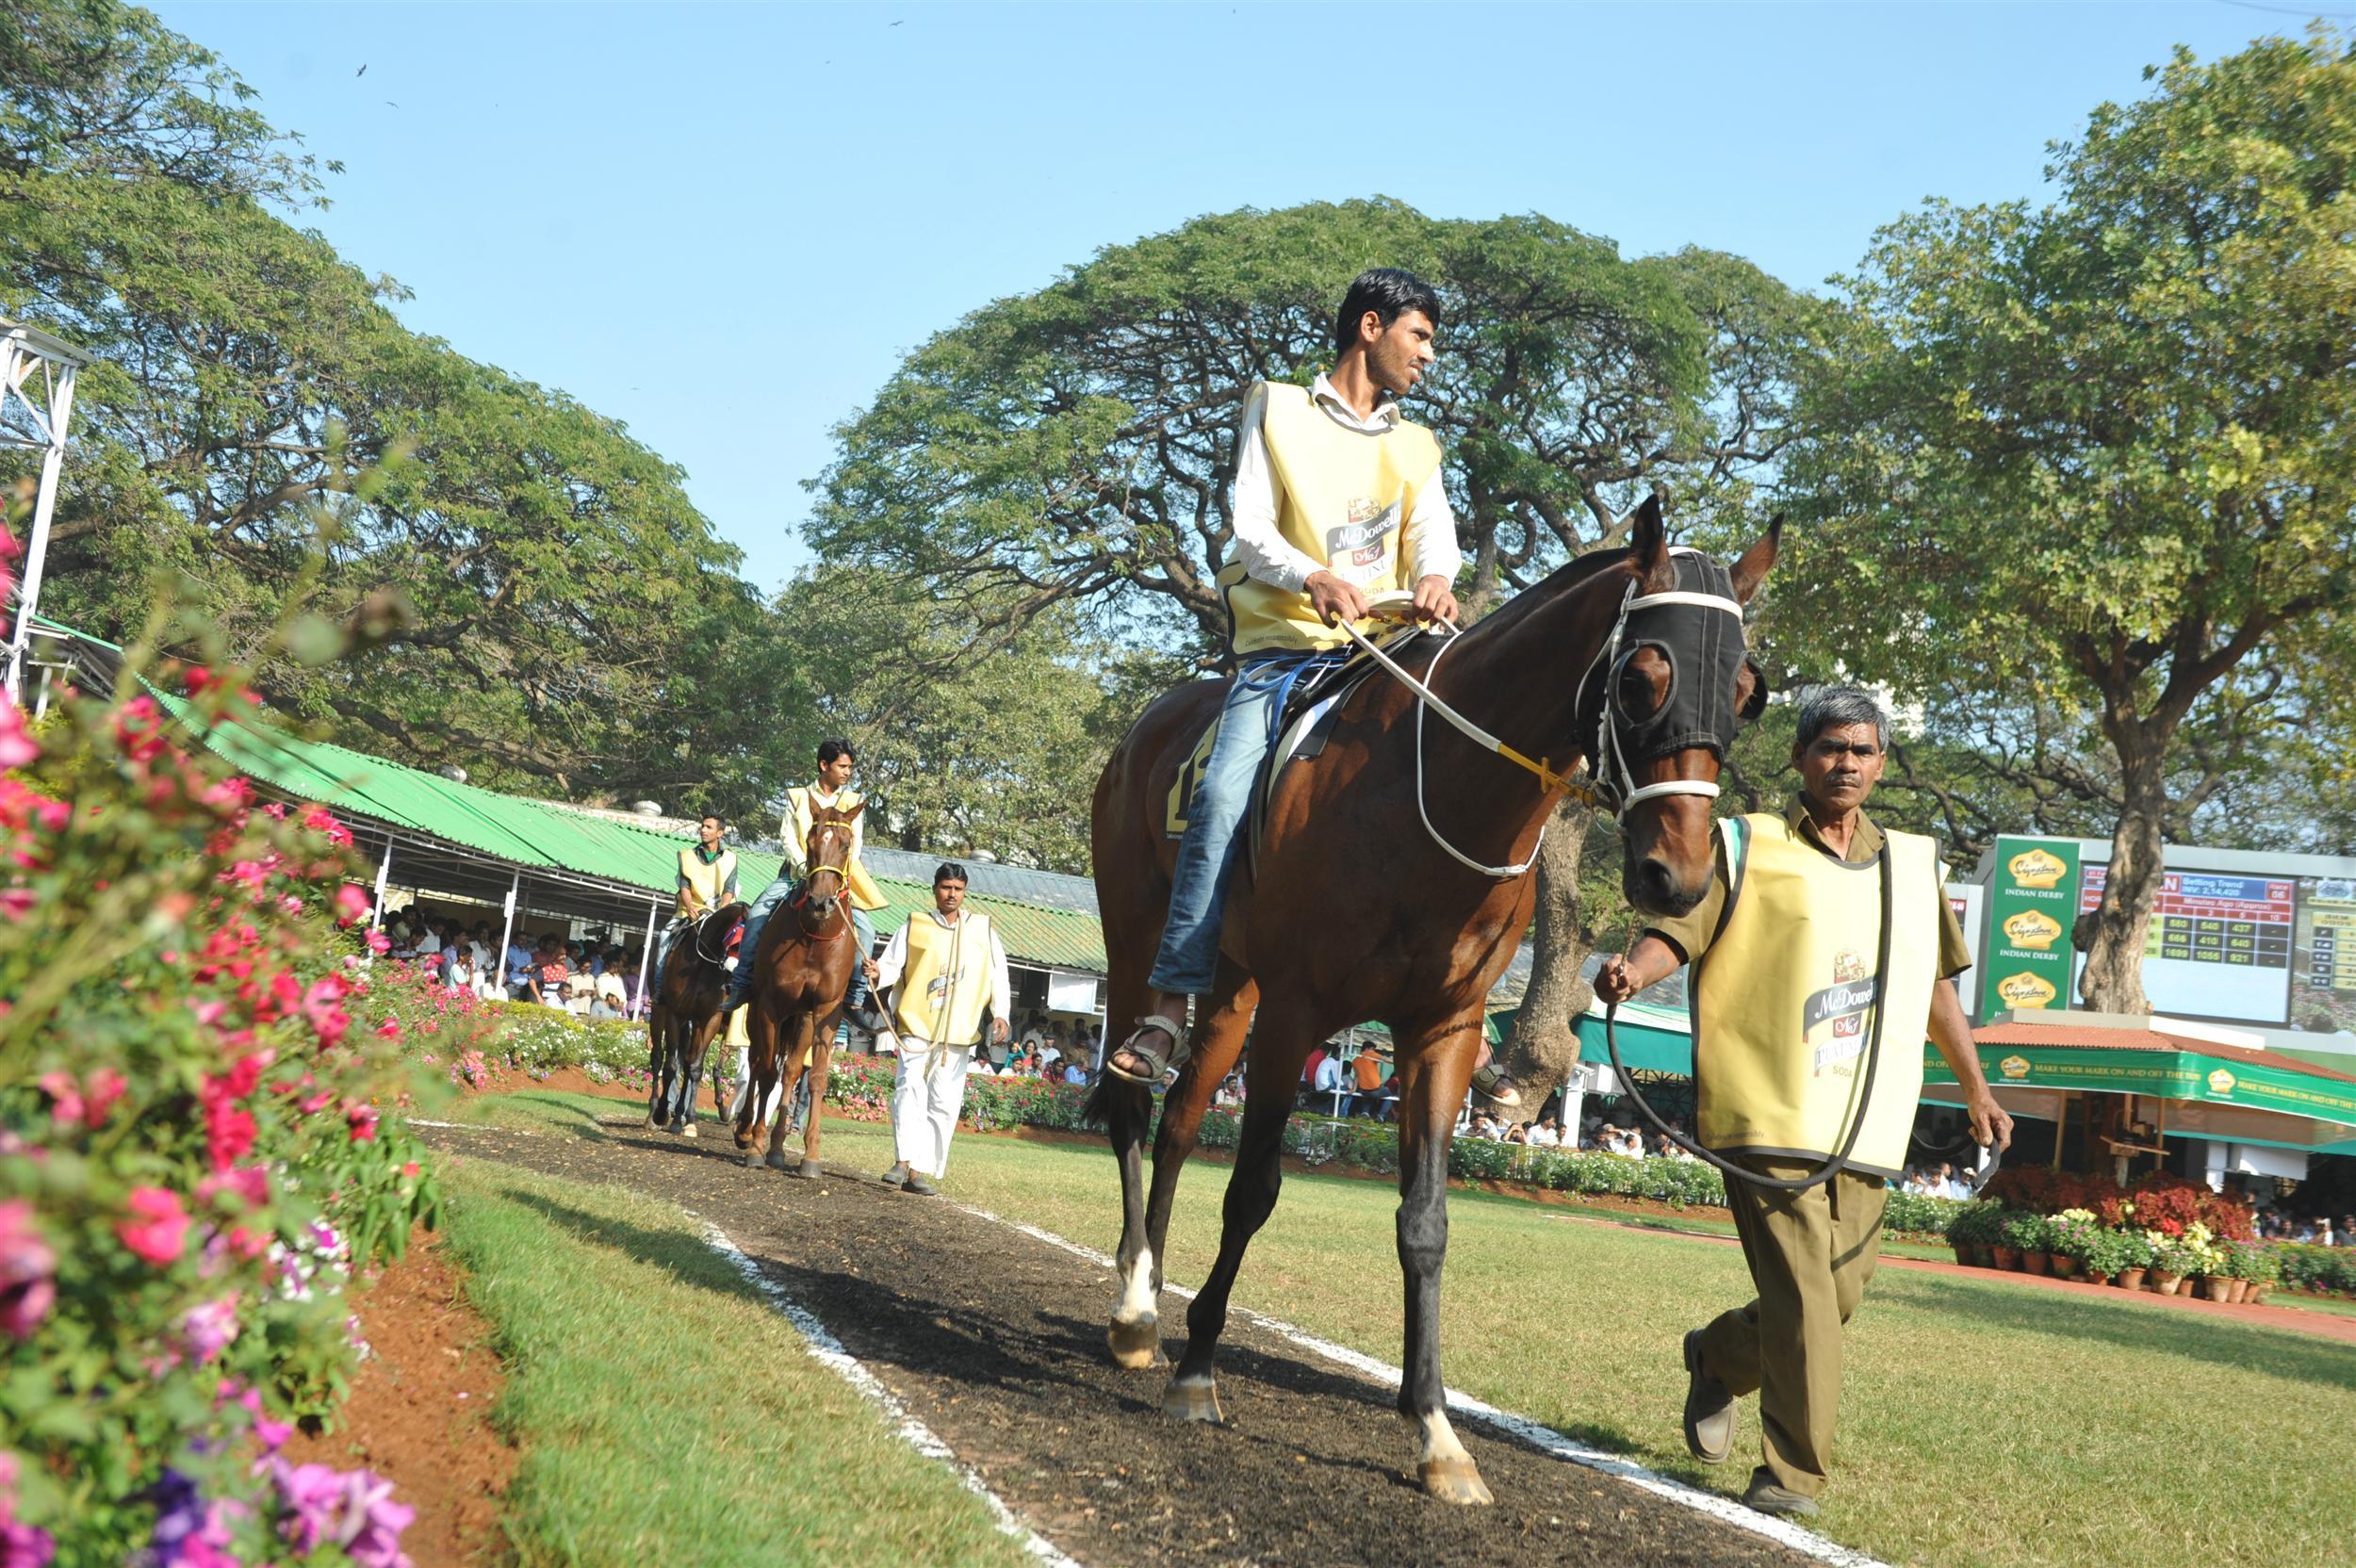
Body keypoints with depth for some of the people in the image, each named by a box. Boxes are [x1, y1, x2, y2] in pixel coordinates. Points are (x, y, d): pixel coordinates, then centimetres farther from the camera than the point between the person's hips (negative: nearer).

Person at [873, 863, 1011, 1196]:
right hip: (915, 1025, -2)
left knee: (944, 1104, 1)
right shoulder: (914, 927, 7)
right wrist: (877, 973, -20)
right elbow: (892, 965, 3)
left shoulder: (983, 929, 11)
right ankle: (905, 1160, -20)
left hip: (959, 1033, 2)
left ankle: (923, 1171, 5)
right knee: (909, 1090, -17)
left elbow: (998, 976, 10)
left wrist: (999, 1013, -4)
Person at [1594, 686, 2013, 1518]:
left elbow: (1936, 986, 25)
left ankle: (1716, 1358, 37)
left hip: (1866, 1128, 5)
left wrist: (1976, 1091, 27)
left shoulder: (1912, 863, 16)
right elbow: (1680, 928, -13)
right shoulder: (1748, 848, 0)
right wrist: (1634, 968, -34)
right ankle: (1793, 1474, 5)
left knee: (1837, 1292, 9)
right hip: (1770, 1115, -5)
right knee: (1802, 1296, -9)